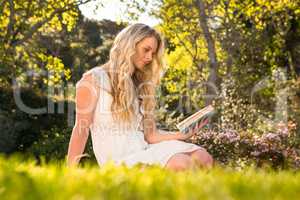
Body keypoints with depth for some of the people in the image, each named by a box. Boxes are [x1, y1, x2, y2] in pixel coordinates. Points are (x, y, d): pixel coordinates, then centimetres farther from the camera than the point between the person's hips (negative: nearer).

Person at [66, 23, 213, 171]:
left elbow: (151, 135, 14)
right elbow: (81, 129, -3)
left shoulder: (140, 86, 21)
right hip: (118, 159, -6)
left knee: (202, 157, -17)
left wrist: (183, 135, -1)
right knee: (181, 164, -28)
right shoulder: (94, 79, 3)